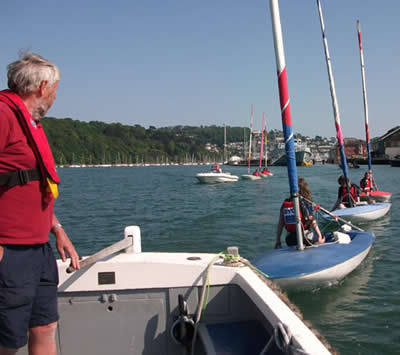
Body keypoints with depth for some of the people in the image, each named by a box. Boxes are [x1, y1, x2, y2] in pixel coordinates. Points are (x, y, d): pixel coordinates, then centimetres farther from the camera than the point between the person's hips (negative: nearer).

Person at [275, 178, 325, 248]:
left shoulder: (285, 203, 3)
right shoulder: (305, 203, -9)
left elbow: (280, 224, 5)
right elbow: (312, 221, -10)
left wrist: (278, 241, 10)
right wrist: (320, 236, -1)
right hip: (305, 237, -4)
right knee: (322, 239, 18)